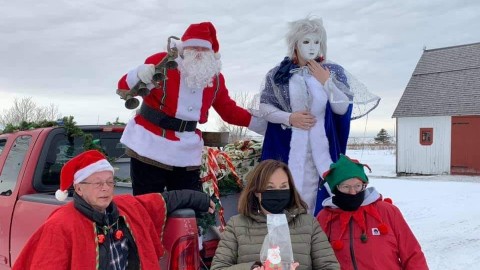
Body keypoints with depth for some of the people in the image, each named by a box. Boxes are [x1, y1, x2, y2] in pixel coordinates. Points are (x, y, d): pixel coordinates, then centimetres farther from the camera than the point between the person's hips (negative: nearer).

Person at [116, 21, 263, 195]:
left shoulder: (216, 78, 5)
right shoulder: (161, 62, -9)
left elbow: (229, 111, 14)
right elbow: (124, 88, -9)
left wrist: (259, 123, 8)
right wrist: (139, 75, -31)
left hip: (187, 155, 4)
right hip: (149, 149, -4)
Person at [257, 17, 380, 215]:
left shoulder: (333, 72, 4)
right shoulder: (279, 74, 2)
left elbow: (343, 109, -1)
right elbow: (263, 107, 4)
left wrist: (326, 82, -11)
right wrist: (289, 118, -11)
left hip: (323, 146, 1)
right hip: (289, 146, 0)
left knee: (321, 193, -2)